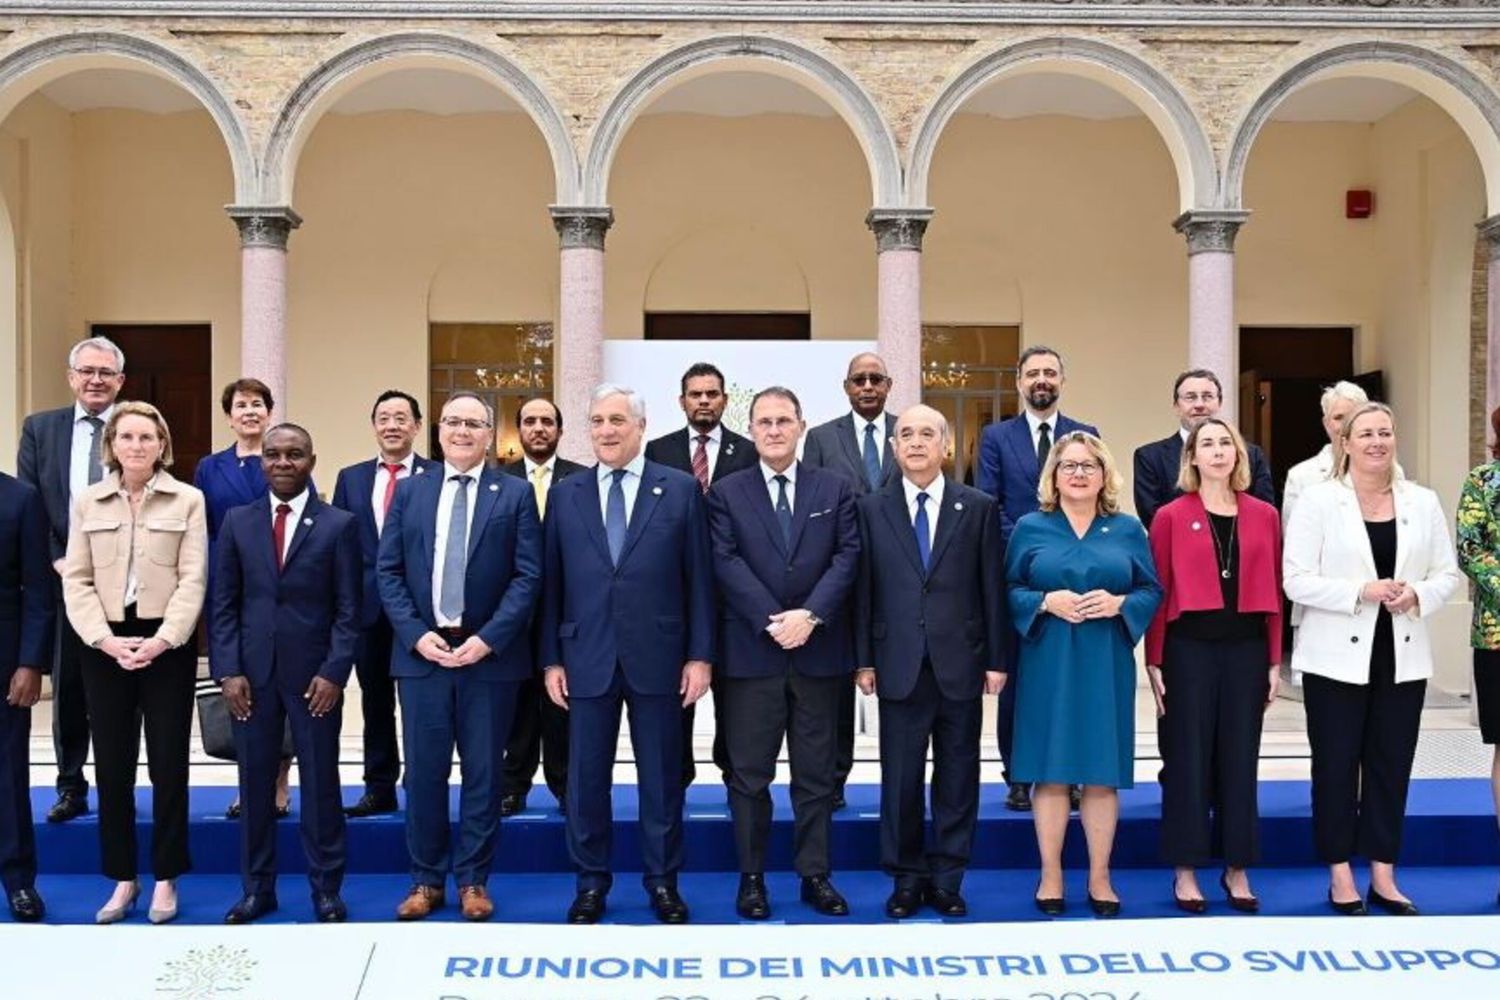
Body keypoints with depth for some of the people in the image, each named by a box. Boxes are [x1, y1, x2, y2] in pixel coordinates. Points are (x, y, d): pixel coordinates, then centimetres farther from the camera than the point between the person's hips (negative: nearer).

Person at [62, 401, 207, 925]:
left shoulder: (188, 500, 1)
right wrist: (107, 639, -10)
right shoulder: (87, 501, 8)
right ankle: (123, 879, 19)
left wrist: (160, 640, -15)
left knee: (168, 764, 3)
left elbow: (193, 579, -4)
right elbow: (76, 580, 3)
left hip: (168, 644, -2)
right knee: (111, 766, 6)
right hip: (104, 646, 2)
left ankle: (165, 880, 15)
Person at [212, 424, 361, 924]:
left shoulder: (339, 525, 0)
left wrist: (334, 673, -10)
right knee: (255, 782, 8)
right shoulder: (237, 521, 7)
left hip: (313, 674, -2)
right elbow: (223, 603, 6)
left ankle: (326, 889, 16)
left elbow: (348, 609, -2)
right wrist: (228, 670, -3)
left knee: (321, 784, 4)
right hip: (251, 672, 2)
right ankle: (257, 887, 21)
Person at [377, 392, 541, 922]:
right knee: (424, 771, 7)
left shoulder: (515, 494, 2)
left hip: (490, 654, -2)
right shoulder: (410, 492, 9)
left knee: (483, 772, 7)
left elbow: (528, 576, -4)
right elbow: (388, 571, 5)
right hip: (421, 651, 2)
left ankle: (474, 879, 19)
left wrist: (489, 638, -14)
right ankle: (426, 879, 21)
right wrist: (416, 634, -8)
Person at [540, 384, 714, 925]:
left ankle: (662, 882, 23)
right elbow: (552, 582, 6)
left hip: (657, 658, -1)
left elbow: (698, 578, 0)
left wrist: (700, 655, -4)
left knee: (661, 778, 8)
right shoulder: (564, 494, 6)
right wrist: (551, 659, 2)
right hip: (586, 658, 2)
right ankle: (591, 883, 23)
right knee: (586, 778, 8)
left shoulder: (681, 489, 1)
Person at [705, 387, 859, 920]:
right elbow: (726, 563, -5)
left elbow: (847, 556, -1)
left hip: (819, 651, 1)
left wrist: (809, 614, -14)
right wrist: (772, 621, -15)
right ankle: (751, 877, 16)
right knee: (750, 773, 5)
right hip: (751, 652, -1)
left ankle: (816, 875, 19)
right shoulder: (726, 493, 5)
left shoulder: (835, 488, 8)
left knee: (815, 772, 9)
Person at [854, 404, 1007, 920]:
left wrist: (996, 659, 0)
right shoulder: (872, 509, 4)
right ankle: (906, 877, 20)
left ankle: (947, 878, 20)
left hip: (960, 664, 0)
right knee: (900, 777, 6)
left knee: (957, 777, 8)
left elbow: (992, 588, 2)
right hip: (900, 665, 0)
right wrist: (864, 660, 0)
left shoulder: (978, 507, 3)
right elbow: (865, 589, 3)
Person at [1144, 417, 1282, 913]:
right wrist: (1154, 662, -5)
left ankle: (1237, 869, 21)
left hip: (1246, 648, 2)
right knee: (1188, 758, 4)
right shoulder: (1171, 516, -1)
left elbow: (1273, 590, 7)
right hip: (1188, 648, -2)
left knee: (1240, 759, 9)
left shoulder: (1263, 516, 6)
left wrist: (1275, 661, 5)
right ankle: (1185, 871, 15)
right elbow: (1158, 592, -1)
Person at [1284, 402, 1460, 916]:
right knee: (1336, 766, 4)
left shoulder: (1423, 502, 7)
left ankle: (1383, 875, 21)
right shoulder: (1318, 500, -5)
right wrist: (1361, 592, -20)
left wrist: (1417, 595, -12)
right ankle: (1340, 877, 16)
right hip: (1338, 656, -3)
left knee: (1392, 766, 9)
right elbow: (1296, 580, -10)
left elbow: (1447, 573, 8)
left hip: (1403, 657, 4)